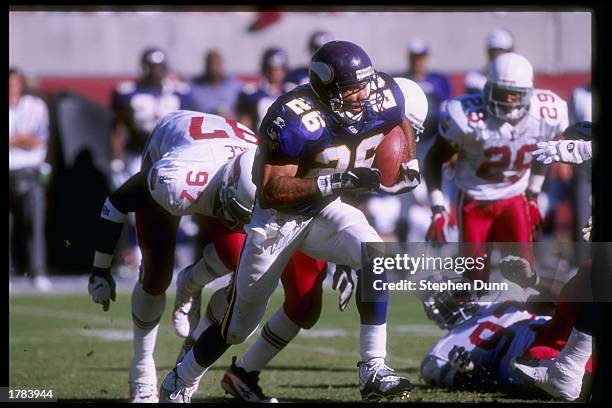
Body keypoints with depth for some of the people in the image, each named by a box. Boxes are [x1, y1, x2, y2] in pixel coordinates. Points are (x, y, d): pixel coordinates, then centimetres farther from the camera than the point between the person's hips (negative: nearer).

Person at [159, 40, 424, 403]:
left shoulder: (381, 97, -14)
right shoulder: (294, 119, -33)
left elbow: (402, 125, 11)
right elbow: (271, 190, -33)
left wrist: (409, 167, -4)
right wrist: (337, 181, -41)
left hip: (327, 209, 4)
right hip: (279, 218, -4)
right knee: (240, 325, 8)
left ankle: (373, 371, -22)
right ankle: (180, 384, 34)